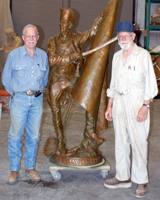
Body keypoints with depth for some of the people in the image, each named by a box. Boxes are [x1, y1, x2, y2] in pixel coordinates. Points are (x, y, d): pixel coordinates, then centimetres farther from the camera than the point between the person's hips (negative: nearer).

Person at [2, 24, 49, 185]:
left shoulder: (43, 55, 7)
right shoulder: (14, 55, -1)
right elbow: (6, 78, 7)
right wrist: (15, 93, 9)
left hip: (37, 100, 3)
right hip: (19, 99, -2)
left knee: (33, 136, 7)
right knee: (15, 135, -2)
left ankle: (30, 167, 19)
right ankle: (14, 170, 10)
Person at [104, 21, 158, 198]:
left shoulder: (143, 55, -5)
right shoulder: (117, 56, 14)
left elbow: (150, 82, -7)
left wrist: (145, 106, -15)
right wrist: (109, 105, 15)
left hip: (136, 102, -6)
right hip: (119, 103, 6)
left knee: (139, 142, -4)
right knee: (120, 141, 10)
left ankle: (141, 181, 8)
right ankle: (123, 177, 21)